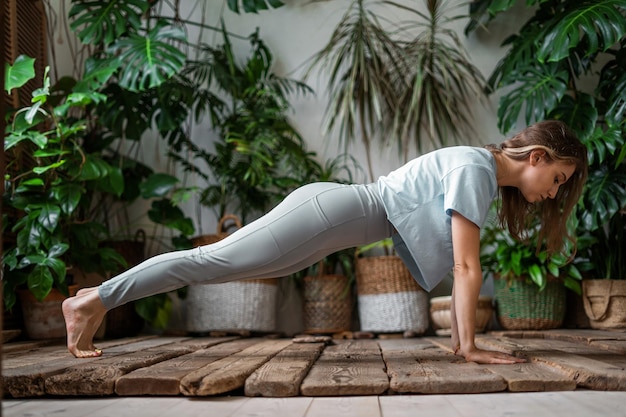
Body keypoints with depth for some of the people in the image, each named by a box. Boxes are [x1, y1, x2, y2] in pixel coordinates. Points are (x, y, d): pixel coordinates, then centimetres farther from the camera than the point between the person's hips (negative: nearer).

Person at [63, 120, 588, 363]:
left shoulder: (487, 176, 14)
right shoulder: (476, 170, -14)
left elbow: (461, 266, 17)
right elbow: (467, 267, -17)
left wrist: (461, 337, 15)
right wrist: (470, 347, -11)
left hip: (335, 213, 8)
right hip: (329, 213, -8)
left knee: (219, 263, 11)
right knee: (214, 261, -6)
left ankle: (101, 296, 19)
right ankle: (94, 299, 2)